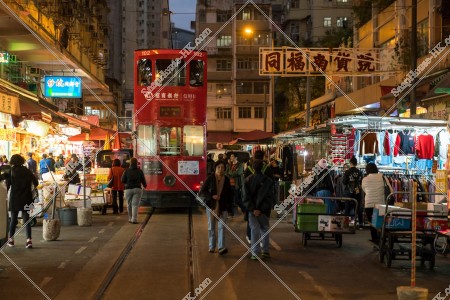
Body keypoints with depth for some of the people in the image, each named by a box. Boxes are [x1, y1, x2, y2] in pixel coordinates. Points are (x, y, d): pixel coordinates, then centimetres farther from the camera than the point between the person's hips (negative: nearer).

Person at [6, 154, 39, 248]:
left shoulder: (10, 172, -6)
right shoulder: (27, 171, 1)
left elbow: (7, 186, -6)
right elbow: (35, 182, -1)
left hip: (14, 199, -1)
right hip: (26, 199, 1)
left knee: (13, 219, 12)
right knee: (26, 219, 2)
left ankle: (11, 239, 19)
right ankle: (29, 240, -10)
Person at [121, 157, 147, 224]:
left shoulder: (126, 171, -3)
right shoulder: (140, 171, -2)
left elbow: (123, 180, -1)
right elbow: (143, 180, 5)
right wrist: (145, 185, 26)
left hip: (128, 189, 1)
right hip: (137, 189, -1)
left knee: (129, 204, 16)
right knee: (135, 204, -4)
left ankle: (130, 218, 26)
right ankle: (134, 219, -14)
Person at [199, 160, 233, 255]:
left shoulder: (226, 180, 4)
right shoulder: (210, 178, -3)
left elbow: (230, 194, 10)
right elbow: (202, 191, -3)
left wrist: (230, 207, 6)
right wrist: (212, 196, -16)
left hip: (223, 207, 0)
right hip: (211, 206, 0)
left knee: (221, 226, -10)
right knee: (211, 227, 8)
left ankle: (221, 247, -16)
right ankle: (212, 247, 18)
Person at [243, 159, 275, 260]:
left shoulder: (248, 180, -2)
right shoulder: (267, 180, -6)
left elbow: (246, 197, -7)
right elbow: (270, 197, -10)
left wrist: (252, 209, -9)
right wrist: (261, 209, -9)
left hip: (252, 210, 1)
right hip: (264, 210, -1)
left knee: (254, 230, 5)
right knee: (265, 229, 14)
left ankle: (255, 253, 2)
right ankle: (265, 251, 10)